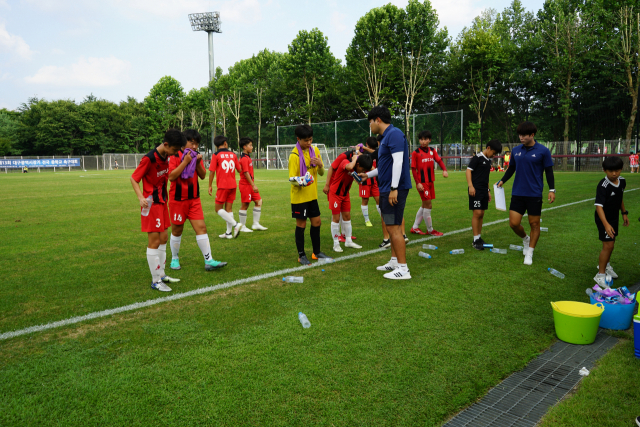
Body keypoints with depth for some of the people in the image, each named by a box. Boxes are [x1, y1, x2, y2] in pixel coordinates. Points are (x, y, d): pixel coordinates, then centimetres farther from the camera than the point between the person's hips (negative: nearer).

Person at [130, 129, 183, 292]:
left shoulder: (165, 157, 4)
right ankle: (156, 281, 6)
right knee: (154, 241, -3)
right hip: (152, 204, -9)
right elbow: (133, 178, -15)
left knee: (163, 238, 15)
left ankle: (161, 274, 28)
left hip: (162, 202, 9)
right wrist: (141, 197, -28)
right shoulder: (149, 159, -20)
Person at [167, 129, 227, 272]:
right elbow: (171, 176, -21)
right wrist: (185, 161, -23)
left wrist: (198, 162, -12)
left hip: (194, 199, 5)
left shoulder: (196, 156, 7)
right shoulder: (175, 156, -11)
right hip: (178, 199, -4)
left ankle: (208, 261, -1)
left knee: (201, 228, -2)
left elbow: (203, 176, 4)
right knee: (177, 230, 8)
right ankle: (174, 259, 26)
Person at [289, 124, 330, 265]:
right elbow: (292, 179, -16)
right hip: (299, 196, -6)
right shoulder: (294, 155, -15)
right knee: (301, 224, 1)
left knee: (316, 222, 11)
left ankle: (316, 252, 26)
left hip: (312, 195, 6)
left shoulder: (315, 150, 2)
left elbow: (321, 173, 4)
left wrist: (320, 165, -17)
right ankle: (301, 255, 14)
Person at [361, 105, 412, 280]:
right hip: (386, 190, 10)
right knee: (391, 227, 15)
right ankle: (394, 262, 26)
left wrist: (394, 188, -25)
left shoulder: (394, 134, -13)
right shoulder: (386, 137, 18)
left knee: (394, 228, -7)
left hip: (394, 190, -10)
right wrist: (367, 175, 34)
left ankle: (403, 269, -1)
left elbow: (398, 162, -22)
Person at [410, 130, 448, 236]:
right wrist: (418, 183, -16)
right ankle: (430, 230, 9)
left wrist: (444, 170, -19)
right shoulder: (416, 153, -7)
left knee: (424, 205, 12)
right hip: (422, 183, -7)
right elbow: (413, 169, -8)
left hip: (430, 182, 7)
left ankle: (415, 228, 23)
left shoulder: (432, 151, 9)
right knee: (428, 205, -4)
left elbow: (439, 160, 2)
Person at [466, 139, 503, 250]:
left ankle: (479, 238, 18)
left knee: (481, 214, 10)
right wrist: (470, 186, -23)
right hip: (476, 190, -8)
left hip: (484, 190, 8)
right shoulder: (478, 158, -8)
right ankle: (475, 240, -6)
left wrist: (488, 190, 24)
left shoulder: (488, 160, 17)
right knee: (477, 213, -10)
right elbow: (468, 170, -14)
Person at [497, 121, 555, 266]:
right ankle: (525, 239, 31)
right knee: (514, 223, -1)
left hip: (534, 194, -3)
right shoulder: (516, 151, 6)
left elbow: (549, 171, -2)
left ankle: (529, 253, 19)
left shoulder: (543, 151, -5)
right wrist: (502, 180, 3)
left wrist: (552, 190, -9)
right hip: (517, 194, 3)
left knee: (534, 224, 4)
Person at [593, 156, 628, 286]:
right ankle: (600, 275, 1)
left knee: (611, 242, 21)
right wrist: (606, 224, -41)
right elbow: (599, 206, -32)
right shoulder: (603, 186, -27)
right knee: (608, 245, -10)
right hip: (604, 218, -8)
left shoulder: (622, 181, -3)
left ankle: (605, 264, 45)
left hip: (614, 217, 8)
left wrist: (624, 213, 18)